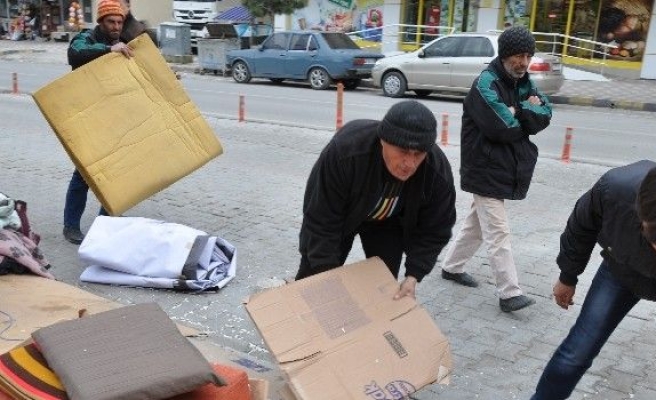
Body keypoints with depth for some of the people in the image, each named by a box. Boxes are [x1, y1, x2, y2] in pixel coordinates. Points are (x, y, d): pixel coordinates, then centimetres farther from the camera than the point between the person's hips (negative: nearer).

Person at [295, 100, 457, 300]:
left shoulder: (439, 172, -32)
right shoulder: (345, 149, -42)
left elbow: (433, 232, -17)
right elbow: (321, 220, -33)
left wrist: (413, 276, -27)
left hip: (388, 222, 2)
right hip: (341, 214, -2)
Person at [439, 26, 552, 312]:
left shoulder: (524, 82, 10)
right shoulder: (486, 84, -16)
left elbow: (545, 116, 0)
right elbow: (503, 128, -26)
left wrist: (518, 112, -18)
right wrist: (526, 113, -6)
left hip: (504, 168, 9)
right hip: (485, 171, -9)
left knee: (477, 223, 19)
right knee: (498, 233, -6)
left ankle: (452, 267, 34)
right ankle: (509, 293, -1)